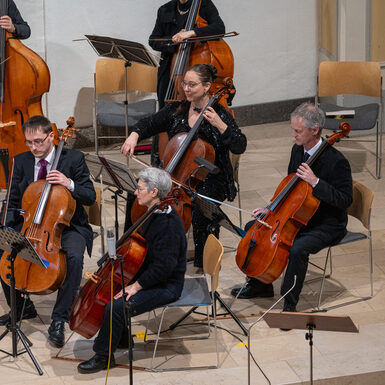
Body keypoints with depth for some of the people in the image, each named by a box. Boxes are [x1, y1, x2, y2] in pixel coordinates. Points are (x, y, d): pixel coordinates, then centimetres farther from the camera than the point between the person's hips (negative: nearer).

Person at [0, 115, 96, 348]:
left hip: (67, 226, -4)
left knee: (74, 257, -35)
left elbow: (90, 197, -8)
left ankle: (59, 320, -23)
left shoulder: (73, 159, -7)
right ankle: (22, 307, 5)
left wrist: (69, 184, -28)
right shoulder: (21, 161, 4)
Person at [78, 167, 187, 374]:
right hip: (150, 277, 11)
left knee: (116, 307, -23)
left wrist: (137, 285, -24)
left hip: (165, 286, -11)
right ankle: (120, 337, 26)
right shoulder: (154, 215, 6)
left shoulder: (168, 225, -27)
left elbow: (164, 265, -29)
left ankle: (103, 356, -5)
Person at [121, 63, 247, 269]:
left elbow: (240, 147, -14)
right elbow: (149, 124, 12)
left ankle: (202, 261, -7)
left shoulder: (220, 115, -7)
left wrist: (220, 125, -26)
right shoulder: (176, 110, 6)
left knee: (199, 209, -30)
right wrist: (134, 135, -9)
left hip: (209, 179, -4)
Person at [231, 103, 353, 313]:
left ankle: (289, 304, -19)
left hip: (328, 225, -9)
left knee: (297, 249, -35)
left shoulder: (336, 161, -23)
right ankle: (260, 285, 18)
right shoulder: (298, 150, 2)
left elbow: (345, 200, -24)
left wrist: (315, 182, -32)